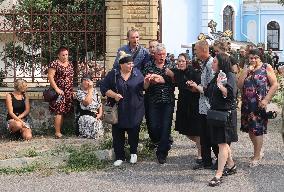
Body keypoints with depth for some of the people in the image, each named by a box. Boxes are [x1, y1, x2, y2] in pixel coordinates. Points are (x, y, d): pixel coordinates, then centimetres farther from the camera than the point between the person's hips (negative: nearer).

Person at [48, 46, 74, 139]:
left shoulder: (70, 64, 16)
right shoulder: (55, 64, -6)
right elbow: (50, 76, -13)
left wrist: (72, 90, 17)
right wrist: (56, 89, -18)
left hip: (69, 92, 7)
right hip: (59, 92, -7)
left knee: (63, 112, 7)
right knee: (59, 112, -10)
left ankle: (60, 131, 11)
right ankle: (57, 133, -9)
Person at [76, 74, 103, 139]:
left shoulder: (95, 91, 15)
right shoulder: (80, 92, -3)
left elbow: (100, 104, 18)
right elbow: (86, 102, -20)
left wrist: (100, 114, 1)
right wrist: (90, 89, -12)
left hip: (96, 116, 5)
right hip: (85, 116, -5)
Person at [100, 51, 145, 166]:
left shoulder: (137, 73, 2)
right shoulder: (113, 74, -3)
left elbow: (144, 87, 6)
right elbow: (103, 88, -4)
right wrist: (114, 95, -18)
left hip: (135, 111, 1)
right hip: (118, 111, -1)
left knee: (134, 133, 10)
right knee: (118, 134, 5)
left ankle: (133, 153, 34)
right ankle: (119, 157, 18)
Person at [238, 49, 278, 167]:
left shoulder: (266, 67, -2)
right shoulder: (246, 70, 12)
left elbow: (275, 85, -8)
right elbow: (239, 85, 2)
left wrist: (266, 100, -16)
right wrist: (246, 72, -8)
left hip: (260, 105, -5)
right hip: (247, 104, 5)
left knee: (258, 130, -2)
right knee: (250, 130, 10)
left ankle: (256, 157, 7)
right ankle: (259, 152, 28)